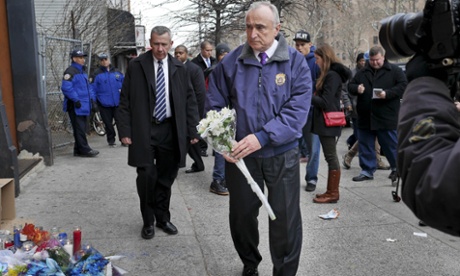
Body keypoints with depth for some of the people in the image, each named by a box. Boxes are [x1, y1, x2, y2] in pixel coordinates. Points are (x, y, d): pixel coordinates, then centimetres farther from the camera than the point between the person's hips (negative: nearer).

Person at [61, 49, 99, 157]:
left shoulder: (83, 71, 19)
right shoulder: (70, 71, -10)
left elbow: (88, 86, 27)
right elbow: (66, 87, -21)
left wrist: (92, 97, 13)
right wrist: (76, 100, -21)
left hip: (84, 106, 9)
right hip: (76, 106, -9)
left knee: (82, 128, 12)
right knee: (79, 128, -5)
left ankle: (78, 150, 20)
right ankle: (84, 150, -2)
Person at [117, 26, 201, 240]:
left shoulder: (179, 68, 5)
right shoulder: (136, 66, 0)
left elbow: (190, 101, 6)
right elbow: (125, 101, 0)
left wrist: (192, 130, 1)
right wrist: (125, 130, -7)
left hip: (171, 131, 2)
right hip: (144, 131, -2)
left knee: (166, 178, 10)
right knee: (146, 177, -2)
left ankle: (163, 218, 28)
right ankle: (148, 221, 16)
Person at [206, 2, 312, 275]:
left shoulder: (295, 61, -6)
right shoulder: (231, 62, -1)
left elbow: (298, 109, -14)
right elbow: (214, 106, 2)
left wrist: (262, 137, -23)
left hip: (282, 154, -2)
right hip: (240, 154, 2)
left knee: (286, 219, 6)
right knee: (241, 214, 15)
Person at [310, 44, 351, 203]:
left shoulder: (332, 75, -15)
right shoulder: (328, 74, 16)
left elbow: (325, 102, -19)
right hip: (325, 121, 10)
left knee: (331, 157, -4)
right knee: (330, 157, 12)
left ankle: (333, 194, 3)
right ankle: (331, 191, 19)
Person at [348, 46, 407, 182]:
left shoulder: (394, 70, 1)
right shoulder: (362, 72, 13)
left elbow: (403, 86, -7)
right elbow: (350, 86, 15)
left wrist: (387, 93, -21)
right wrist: (356, 88, -8)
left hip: (386, 118, -4)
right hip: (365, 117, 4)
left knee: (391, 145, 5)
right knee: (365, 145, 9)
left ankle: (397, 168, 24)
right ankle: (367, 171, 20)